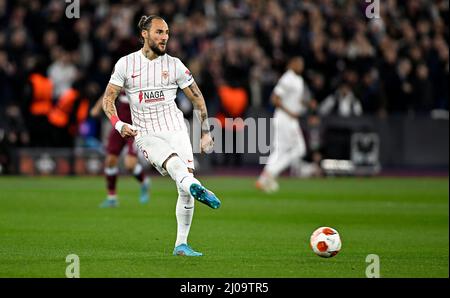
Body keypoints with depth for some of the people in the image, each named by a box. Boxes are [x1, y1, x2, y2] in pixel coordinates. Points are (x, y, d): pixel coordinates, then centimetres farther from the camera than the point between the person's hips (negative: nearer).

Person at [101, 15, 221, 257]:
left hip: (176, 131, 3)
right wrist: (118, 125, -10)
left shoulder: (174, 65, 6)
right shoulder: (126, 64, 3)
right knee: (174, 162, -35)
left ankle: (181, 244, -1)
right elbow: (108, 98, 7)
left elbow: (197, 98, 14)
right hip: (146, 135, -3)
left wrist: (206, 133, 12)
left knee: (185, 190, -9)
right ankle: (195, 186, -67)